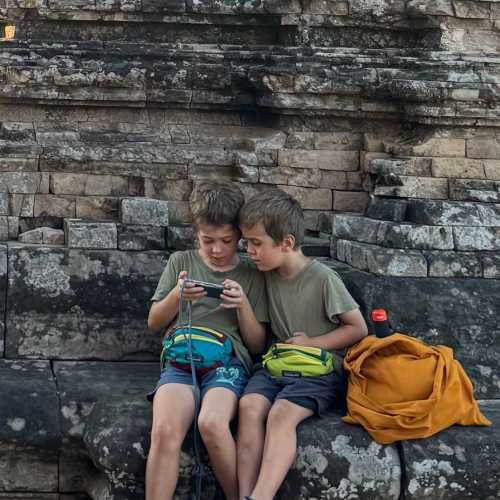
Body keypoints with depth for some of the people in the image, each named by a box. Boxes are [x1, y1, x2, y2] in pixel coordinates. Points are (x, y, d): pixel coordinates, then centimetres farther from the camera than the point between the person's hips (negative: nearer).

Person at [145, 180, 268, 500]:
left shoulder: (252, 275, 13)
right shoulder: (181, 262, 16)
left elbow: (257, 345, 12)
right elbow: (154, 323, 17)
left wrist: (243, 305, -6)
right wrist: (177, 297, -3)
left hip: (229, 362, -1)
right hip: (181, 360, 1)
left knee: (212, 423, -33)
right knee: (165, 431, -31)